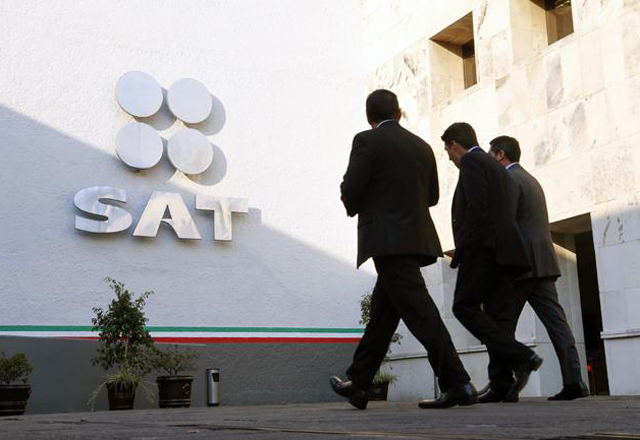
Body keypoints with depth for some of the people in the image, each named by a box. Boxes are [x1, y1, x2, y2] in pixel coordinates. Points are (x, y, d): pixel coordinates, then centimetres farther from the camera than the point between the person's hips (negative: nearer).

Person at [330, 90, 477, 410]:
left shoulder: (367, 140, -5)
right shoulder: (422, 146, 14)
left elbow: (350, 191, -8)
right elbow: (432, 195, 19)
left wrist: (355, 208, 14)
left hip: (388, 239, -7)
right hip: (416, 236, 8)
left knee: (418, 311, -10)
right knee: (382, 313, 12)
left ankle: (458, 385, -13)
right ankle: (358, 385, 20)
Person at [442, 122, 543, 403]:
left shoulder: (471, 161, -2)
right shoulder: (497, 167, 26)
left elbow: (477, 209, -16)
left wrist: (465, 249, -15)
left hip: (483, 247, -9)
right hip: (506, 251, 9)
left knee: (464, 307, -5)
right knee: (495, 315, 5)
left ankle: (520, 357, -16)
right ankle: (503, 384, 0)